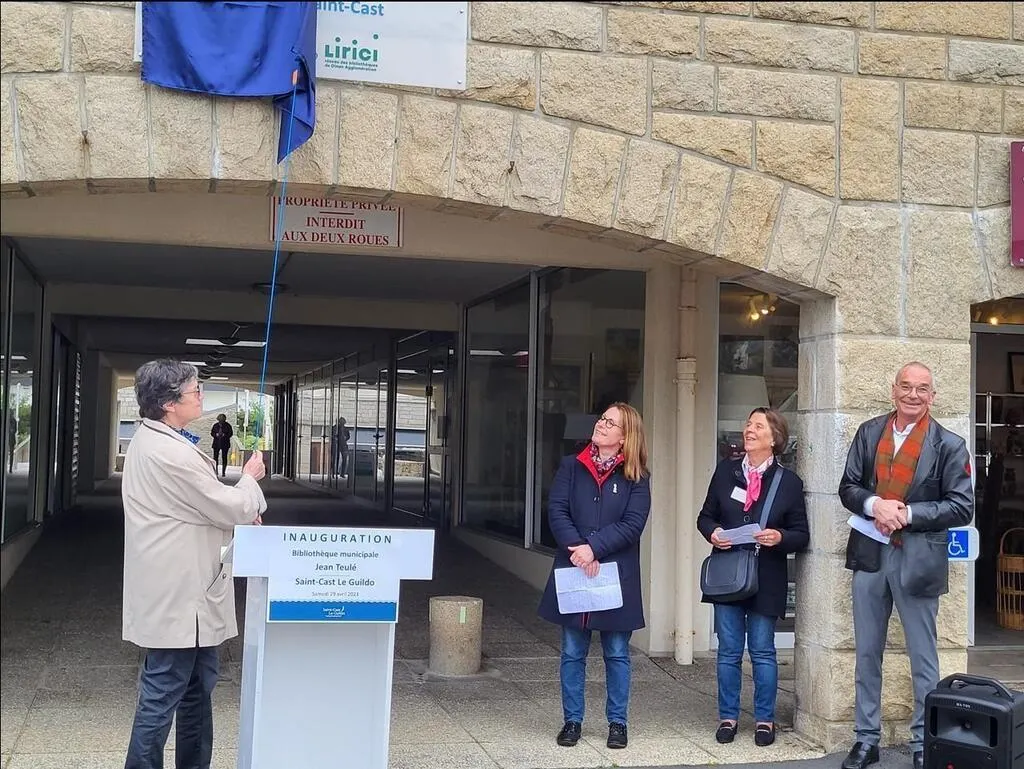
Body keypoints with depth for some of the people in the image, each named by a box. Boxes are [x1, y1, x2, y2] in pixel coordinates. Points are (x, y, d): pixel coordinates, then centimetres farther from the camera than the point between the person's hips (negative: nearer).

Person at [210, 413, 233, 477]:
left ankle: (223, 472, 4)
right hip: (216, 443, 2)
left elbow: (231, 433, 0)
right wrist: (216, 434, -11)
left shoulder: (228, 425, 1)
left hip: (225, 444, -2)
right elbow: (212, 433, 10)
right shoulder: (215, 425, 7)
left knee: (224, 457, 0)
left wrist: (224, 435, -16)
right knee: (215, 457, -4)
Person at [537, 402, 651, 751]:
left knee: (617, 653, 8)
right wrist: (576, 549, -17)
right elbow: (557, 510, -3)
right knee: (573, 652, 9)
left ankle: (617, 722, 19)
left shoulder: (637, 477, 0)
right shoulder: (571, 466, 5)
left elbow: (632, 524, -9)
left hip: (617, 575, -1)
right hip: (572, 572, 1)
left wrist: (594, 548, -19)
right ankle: (572, 720, 19)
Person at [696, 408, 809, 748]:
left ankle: (764, 720, 18)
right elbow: (705, 516, 10)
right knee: (728, 651, 8)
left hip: (766, 578, -2)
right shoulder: (726, 470, 4)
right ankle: (728, 717, 19)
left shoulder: (789, 481, -3)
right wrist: (713, 532, -11)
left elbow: (801, 535, 0)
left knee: (763, 651, 5)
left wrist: (779, 537, -19)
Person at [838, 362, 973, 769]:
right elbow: (848, 487, 7)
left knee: (923, 656, 7)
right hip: (870, 553, 4)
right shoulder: (869, 432, 6)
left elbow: (962, 507, -7)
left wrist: (908, 513, -17)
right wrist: (874, 504, -14)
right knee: (867, 653, 11)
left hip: (918, 560, -3)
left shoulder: (949, 445, -4)